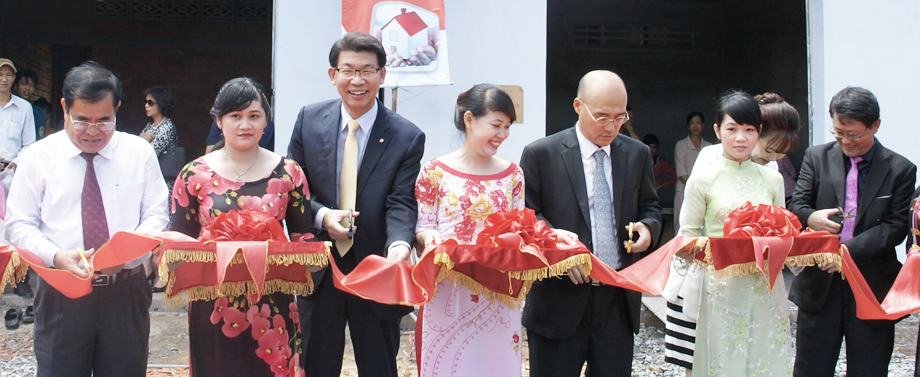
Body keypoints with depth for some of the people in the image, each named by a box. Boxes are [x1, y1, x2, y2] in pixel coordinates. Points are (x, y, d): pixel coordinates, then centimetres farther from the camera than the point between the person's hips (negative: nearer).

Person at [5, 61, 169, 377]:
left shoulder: (139, 152, 4)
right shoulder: (38, 157, 2)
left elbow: (156, 216, 2)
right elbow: (19, 225, 2)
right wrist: (56, 257, -18)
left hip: (126, 293, 1)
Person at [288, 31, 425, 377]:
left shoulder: (407, 137, -9)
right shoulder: (309, 120, -1)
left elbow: (401, 204, -14)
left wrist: (398, 244, -34)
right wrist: (321, 215, -17)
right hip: (317, 271, 2)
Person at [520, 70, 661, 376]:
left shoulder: (638, 154, 9)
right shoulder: (540, 154, -4)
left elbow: (649, 208, 17)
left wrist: (647, 227, -7)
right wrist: (553, 236, -22)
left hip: (619, 301, 4)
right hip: (560, 300, -3)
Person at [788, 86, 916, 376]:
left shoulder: (901, 170, -1)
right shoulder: (817, 157, 5)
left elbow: (896, 227, -6)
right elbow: (796, 204, 0)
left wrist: (849, 249, -20)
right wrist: (810, 217, -25)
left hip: (872, 287, -1)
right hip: (820, 284, 1)